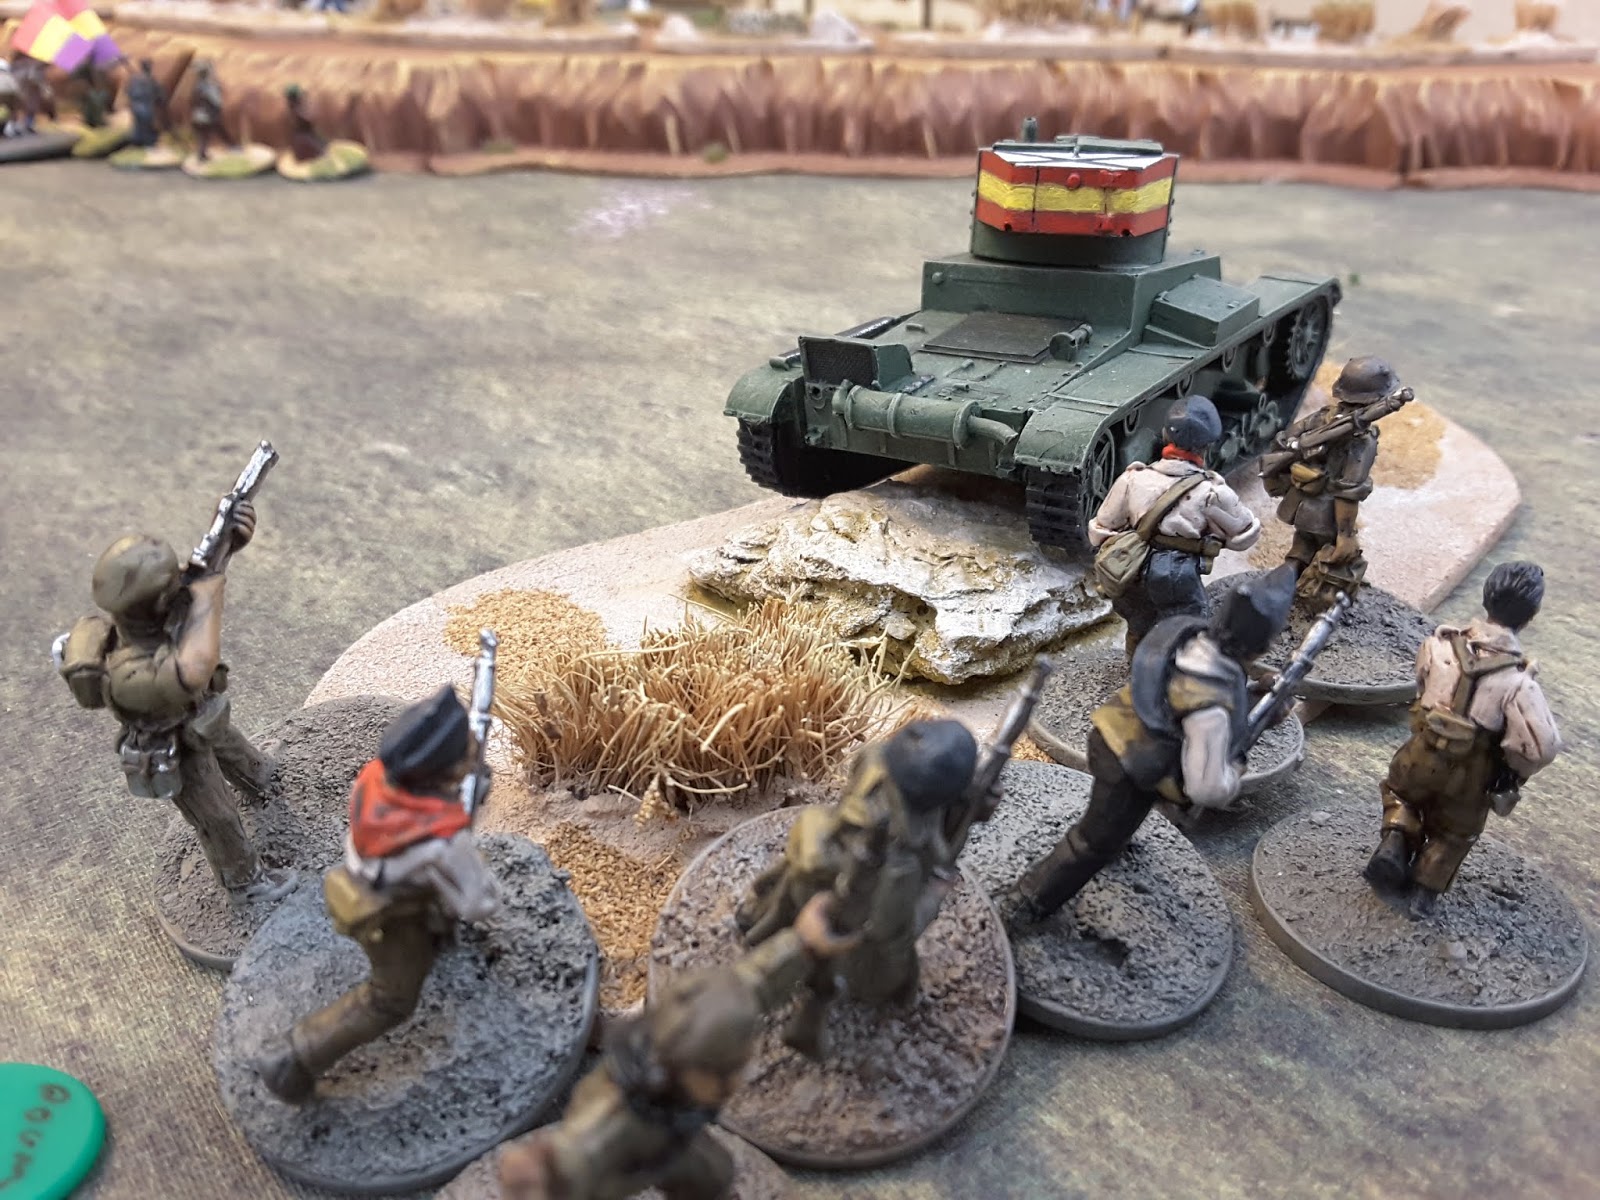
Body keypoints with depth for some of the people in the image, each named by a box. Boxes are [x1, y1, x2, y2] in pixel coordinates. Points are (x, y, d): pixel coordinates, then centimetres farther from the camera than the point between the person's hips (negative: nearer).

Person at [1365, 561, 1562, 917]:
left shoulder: (1441, 644, -20)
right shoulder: (1518, 679, -28)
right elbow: (1544, 746, -30)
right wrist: (1513, 769, -11)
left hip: (1422, 757, 1)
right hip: (1469, 779, -1)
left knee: (1401, 792, 34)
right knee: (1455, 831, 28)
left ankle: (1396, 842, 12)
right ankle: (1426, 888, 32)